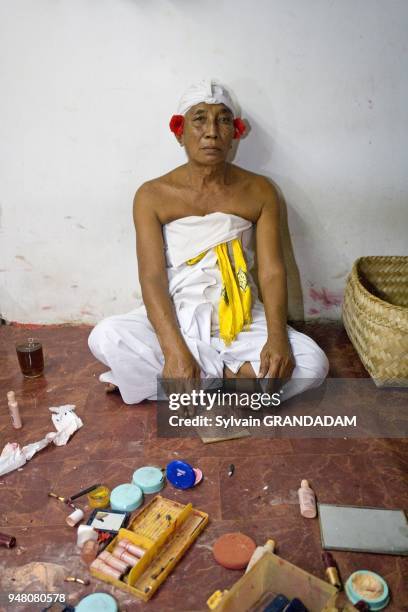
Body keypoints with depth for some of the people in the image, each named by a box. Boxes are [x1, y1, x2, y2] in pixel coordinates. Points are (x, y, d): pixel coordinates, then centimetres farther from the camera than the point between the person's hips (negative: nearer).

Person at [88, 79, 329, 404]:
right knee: (106, 337, -28)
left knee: (313, 362, -23)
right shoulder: (153, 195, -4)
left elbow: (272, 271, -6)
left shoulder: (259, 191, 1)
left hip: (241, 321, 2)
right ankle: (231, 382, -16)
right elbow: (152, 278, -13)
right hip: (174, 319, -1)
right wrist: (175, 350, -28)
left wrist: (277, 336, -24)